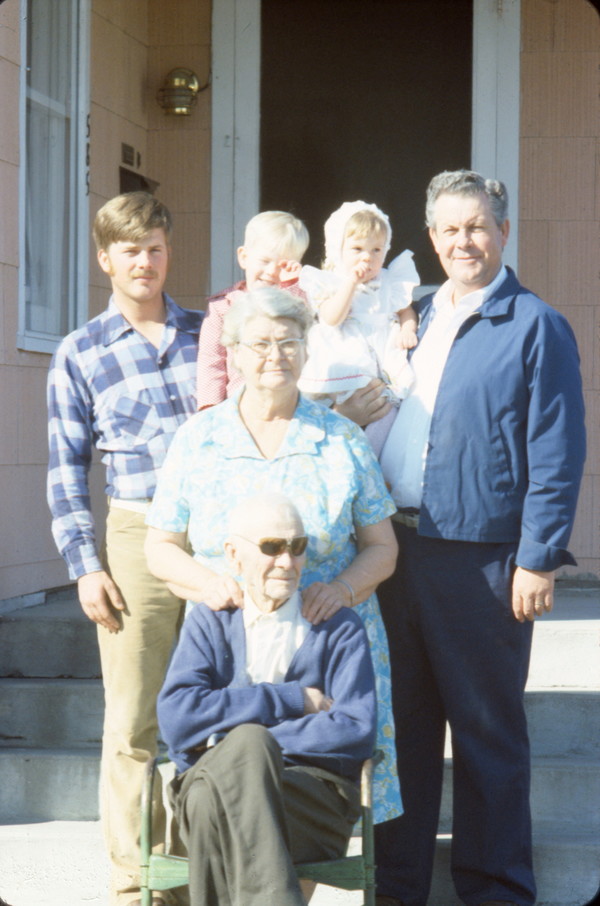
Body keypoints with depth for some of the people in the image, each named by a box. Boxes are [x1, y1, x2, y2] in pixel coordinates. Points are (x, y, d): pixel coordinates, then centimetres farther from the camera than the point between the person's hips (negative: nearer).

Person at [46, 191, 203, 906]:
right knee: (133, 722, -1)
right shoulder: (80, 355, 5)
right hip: (136, 536, -2)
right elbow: (66, 471, 5)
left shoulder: (207, 335, 11)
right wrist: (84, 565, -3)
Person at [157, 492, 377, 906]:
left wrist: (245, 743, -10)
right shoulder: (210, 622, 15)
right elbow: (177, 717, -4)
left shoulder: (338, 628, 12)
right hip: (208, 783, 1)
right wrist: (293, 699, -5)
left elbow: (357, 732, -5)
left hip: (315, 801, -1)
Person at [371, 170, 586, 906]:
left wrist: (538, 559, -14)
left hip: (479, 561, -6)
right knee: (403, 724, 12)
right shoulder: (416, 319, 15)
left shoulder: (535, 327, -4)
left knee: (487, 733, 3)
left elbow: (555, 454, -8)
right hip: (396, 549, 6)